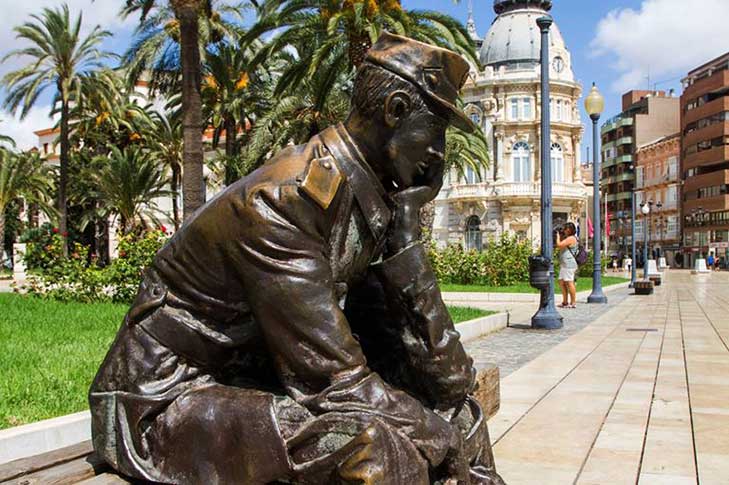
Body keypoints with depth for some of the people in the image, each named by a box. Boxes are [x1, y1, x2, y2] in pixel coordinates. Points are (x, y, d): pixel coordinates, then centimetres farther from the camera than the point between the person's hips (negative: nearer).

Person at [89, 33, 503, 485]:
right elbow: (330, 379, -26)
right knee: (371, 443, -31)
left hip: (261, 376, 8)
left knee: (453, 411, 3)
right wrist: (442, 439, -16)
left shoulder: (375, 195, -2)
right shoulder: (281, 202, -26)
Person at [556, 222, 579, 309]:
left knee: (569, 283, -9)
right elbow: (560, 247, 24)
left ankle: (573, 303, -5)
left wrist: (558, 236, -3)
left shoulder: (571, 238, -12)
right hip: (564, 264, 11)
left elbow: (559, 245, -18)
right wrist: (560, 236, 17)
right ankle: (565, 302, 16)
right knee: (562, 282, 11)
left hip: (569, 264, -11)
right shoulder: (567, 238, 20)